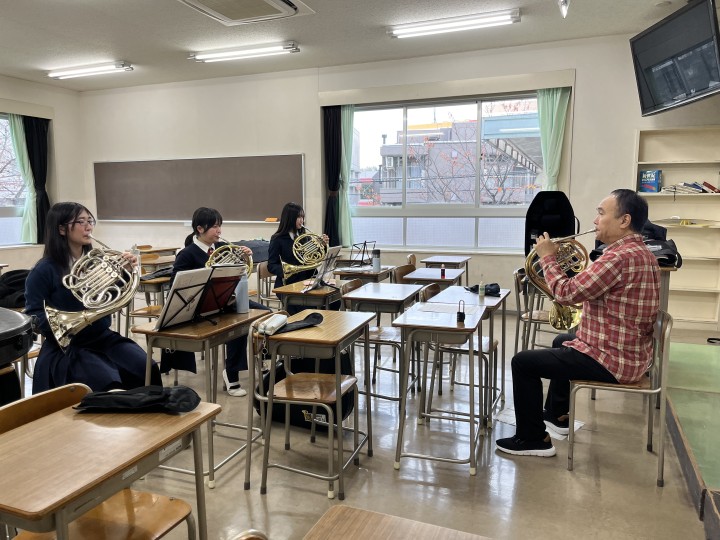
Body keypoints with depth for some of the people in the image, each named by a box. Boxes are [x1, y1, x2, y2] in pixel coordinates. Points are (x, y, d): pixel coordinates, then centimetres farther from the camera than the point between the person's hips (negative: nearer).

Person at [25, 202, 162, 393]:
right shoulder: (44, 271, -8)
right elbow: (33, 316, -9)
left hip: (104, 337, 5)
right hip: (68, 347, -4)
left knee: (148, 371, -20)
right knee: (110, 386, -29)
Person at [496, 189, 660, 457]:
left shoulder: (620, 257, -27)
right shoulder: (642, 253, 8)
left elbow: (566, 293, -25)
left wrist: (548, 257, -12)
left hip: (610, 360, -11)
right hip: (631, 351, 11)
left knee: (523, 362, -3)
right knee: (562, 342, 34)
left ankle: (533, 439, 8)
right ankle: (557, 415, 44)